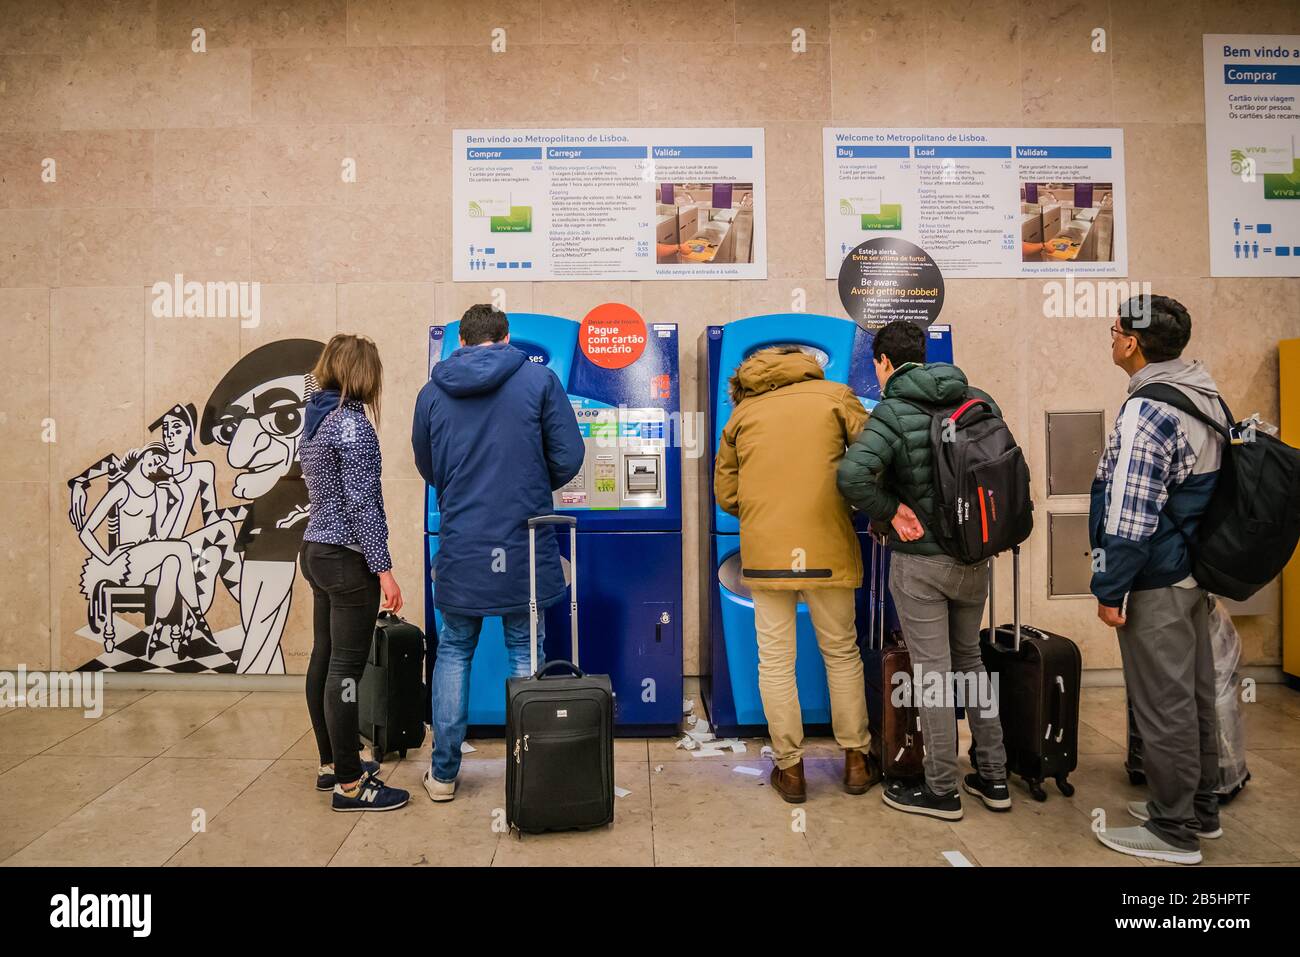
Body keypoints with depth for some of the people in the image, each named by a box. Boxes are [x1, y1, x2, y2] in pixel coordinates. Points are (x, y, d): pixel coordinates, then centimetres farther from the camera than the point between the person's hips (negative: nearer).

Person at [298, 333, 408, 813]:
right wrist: (384, 569, -19)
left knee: (323, 659, 15)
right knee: (346, 669, -3)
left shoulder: (313, 419, 12)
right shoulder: (352, 423, -16)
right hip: (347, 558, -10)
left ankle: (332, 763, 28)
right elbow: (363, 503, -21)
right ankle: (348, 783, 6)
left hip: (316, 550, 10)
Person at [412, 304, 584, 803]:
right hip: (524, 545, -1)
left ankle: (443, 773, 22)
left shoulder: (433, 391, 4)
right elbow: (568, 458, -5)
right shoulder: (539, 379, -3)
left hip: (460, 547, 2)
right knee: (525, 652, 11)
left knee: (454, 653, 15)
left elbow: (427, 467, 14)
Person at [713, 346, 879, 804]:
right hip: (827, 548, 0)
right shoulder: (835, 395, 7)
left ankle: (790, 768, 17)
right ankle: (857, 760, 26)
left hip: (764, 550, 1)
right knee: (842, 652, 15)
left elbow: (725, 492, 11)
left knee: (775, 660, 8)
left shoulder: (742, 411, 12)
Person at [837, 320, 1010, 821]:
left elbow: (851, 474, -31)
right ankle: (994, 777, 29)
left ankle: (941, 790, 19)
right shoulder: (977, 399, 4)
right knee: (969, 661, 21)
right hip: (975, 557, 6)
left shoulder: (894, 411, -15)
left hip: (920, 560, -6)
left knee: (933, 671, 5)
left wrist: (892, 511, -16)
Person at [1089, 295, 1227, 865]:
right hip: (1194, 571, 10)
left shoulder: (1146, 412, -21)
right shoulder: (1206, 396, 10)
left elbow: (1130, 517, -23)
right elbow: (1205, 487, 18)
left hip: (1155, 581, -10)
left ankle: (1173, 832, 14)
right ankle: (1200, 808, 32)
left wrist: (1110, 589, -16)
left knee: (1162, 704, 1)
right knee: (1194, 695, 18)